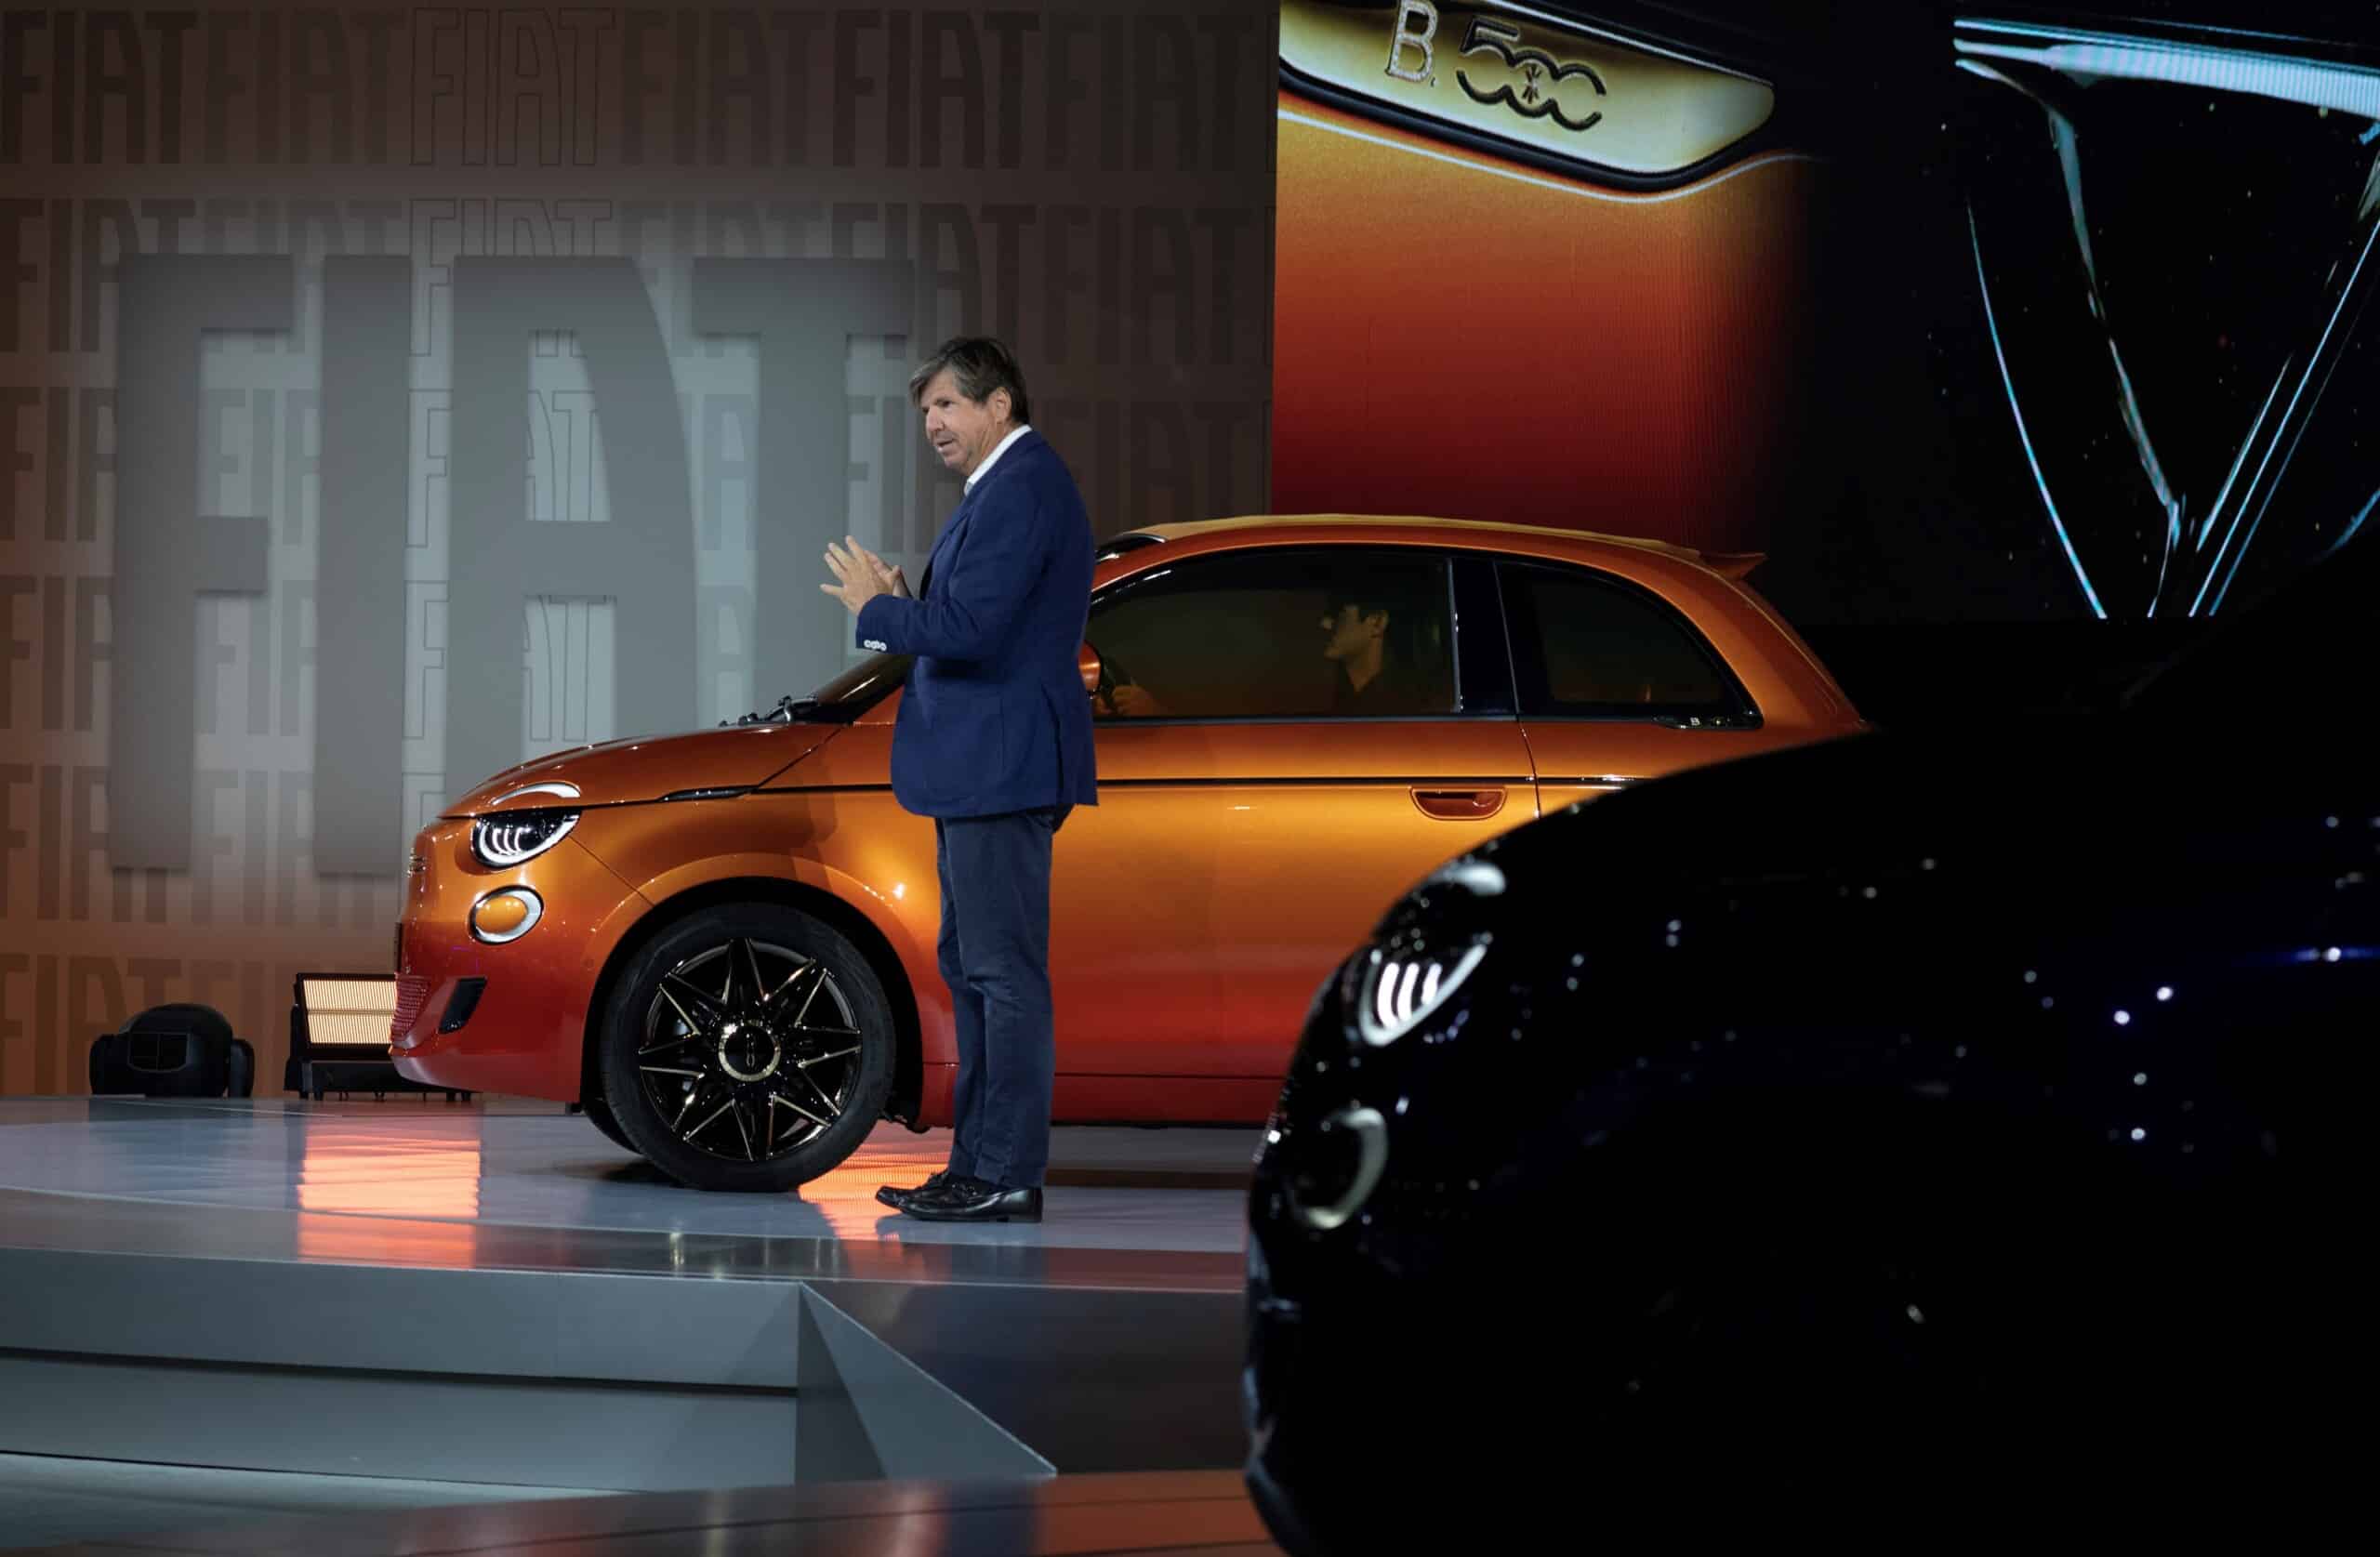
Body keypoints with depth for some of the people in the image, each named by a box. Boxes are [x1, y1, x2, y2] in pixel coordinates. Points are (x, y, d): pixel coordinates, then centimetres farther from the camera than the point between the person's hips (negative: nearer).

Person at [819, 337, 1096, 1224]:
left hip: (1001, 773, -11)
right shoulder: (1007, 486, 18)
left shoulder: (1020, 491, -16)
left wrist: (876, 609, -10)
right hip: (979, 774, 11)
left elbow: (969, 629, -24)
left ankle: (1009, 1176, -7)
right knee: (971, 970, 14)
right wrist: (899, 609, 6)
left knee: (1005, 974, -8)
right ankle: (977, 1165, 20)